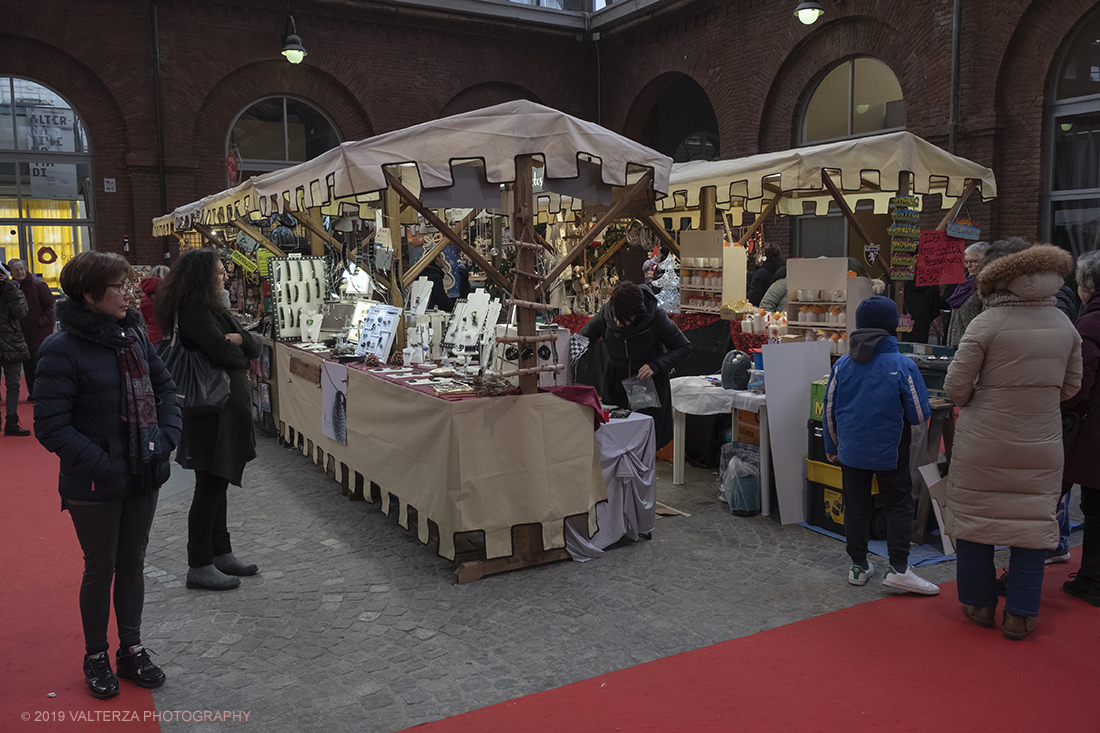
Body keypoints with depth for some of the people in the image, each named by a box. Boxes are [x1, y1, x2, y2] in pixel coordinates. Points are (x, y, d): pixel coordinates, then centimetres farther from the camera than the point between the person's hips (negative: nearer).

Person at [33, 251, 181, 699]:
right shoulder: (62, 350, -17)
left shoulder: (134, 335, 1)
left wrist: (167, 436, -2)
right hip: (95, 486, -5)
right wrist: (106, 467, -21)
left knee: (133, 564, 17)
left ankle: (131, 649, 34)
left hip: (144, 476, 5)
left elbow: (164, 386, 13)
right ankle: (96, 657, 31)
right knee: (101, 569, 10)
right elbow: (51, 427, -18)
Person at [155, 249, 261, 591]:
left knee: (219, 482, 16)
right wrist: (242, 355, -4)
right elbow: (222, 352, -25)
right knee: (210, 484, -3)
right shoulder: (194, 312, -15)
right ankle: (199, 567, 6)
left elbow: (254, 347, 8)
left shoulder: (215, 308, 14)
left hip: (231, 405, 10)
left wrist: (240, 339, -13)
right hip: (211, 409, -10)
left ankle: (221, 553, 28)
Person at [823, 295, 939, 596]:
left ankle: (858, 566, 20)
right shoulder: (903, 366, -13)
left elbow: (829, 411, 4)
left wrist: (832, 447, 17)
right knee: (899, 506, 9)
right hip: (889, 454, -3)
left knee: (855, 507, 12)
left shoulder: (842, 365, -3)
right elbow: (920, 415, -9)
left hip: (851, 452, 3)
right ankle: (898, 568, 3)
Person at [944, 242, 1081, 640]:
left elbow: (955, 387, -13)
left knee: (974, 518, 11)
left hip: (984, 443, -3)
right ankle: (1020, 615, 17)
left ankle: (979, 605, 23)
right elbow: (1070, 386, 11)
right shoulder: (1064, 324, 2)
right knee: (1032, 522, 12)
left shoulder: (986, 323, -14)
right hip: (1041, 443, 4)